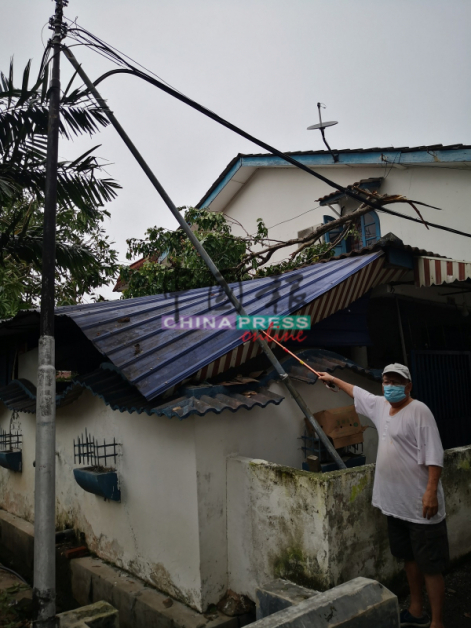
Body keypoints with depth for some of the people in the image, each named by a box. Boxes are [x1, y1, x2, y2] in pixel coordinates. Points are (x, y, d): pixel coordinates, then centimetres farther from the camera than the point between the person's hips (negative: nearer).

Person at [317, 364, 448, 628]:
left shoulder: (419, 410, -14)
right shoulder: (380, 405, 9)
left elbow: (434, 454, -19)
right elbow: (357, 392, 27)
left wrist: (431, 490, -25)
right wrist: (333, 379, 37)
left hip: (421, 506, -8)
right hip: (396, 503, 8)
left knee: (430, 566, 1)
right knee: (409, 558, 20)